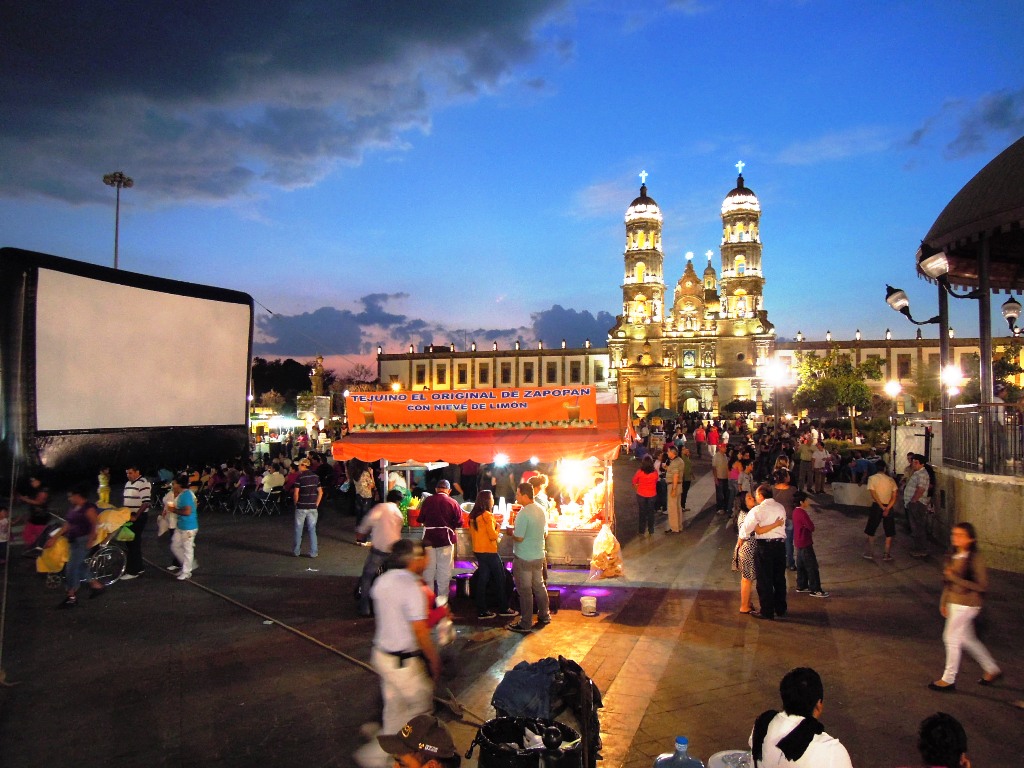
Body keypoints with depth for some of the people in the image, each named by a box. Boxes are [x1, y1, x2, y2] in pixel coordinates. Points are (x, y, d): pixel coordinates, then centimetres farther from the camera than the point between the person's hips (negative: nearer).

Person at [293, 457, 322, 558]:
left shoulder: (300, 477, -10)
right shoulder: (315, 476, 3)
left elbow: (296, 493, -12)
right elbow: (320, 492, 5)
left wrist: (296, 503, 4)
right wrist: (316, 504, 10)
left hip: (301, 507, -3)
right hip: (312, 507, 3)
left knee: (298, 530, 10)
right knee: (312, 530, 7)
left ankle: (296, 551, 17)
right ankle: (313, 552, 7)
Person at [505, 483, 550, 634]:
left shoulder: (523, 514, -22)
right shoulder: (541, 510, 5)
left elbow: (519, 537, -23)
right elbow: (545, 533, 15)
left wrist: (511, 532, -4)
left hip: (524, 558, -8)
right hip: (539, 555, 8)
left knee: (525, 590, 1)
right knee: (539, 586, 19)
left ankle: (525, 624, 9)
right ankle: (544, 616, 30)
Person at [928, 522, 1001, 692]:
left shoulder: (976, 559, -17)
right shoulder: (954, 557, 6)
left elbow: (982, 586, -19)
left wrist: (955, 578, -23)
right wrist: (943, 602, 15)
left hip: (966, 606, -8)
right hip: (954, 603, 8)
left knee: (952, 638, -1)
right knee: (966, 639, 17)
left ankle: (948, 679, 10)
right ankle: (992, 669, 34)